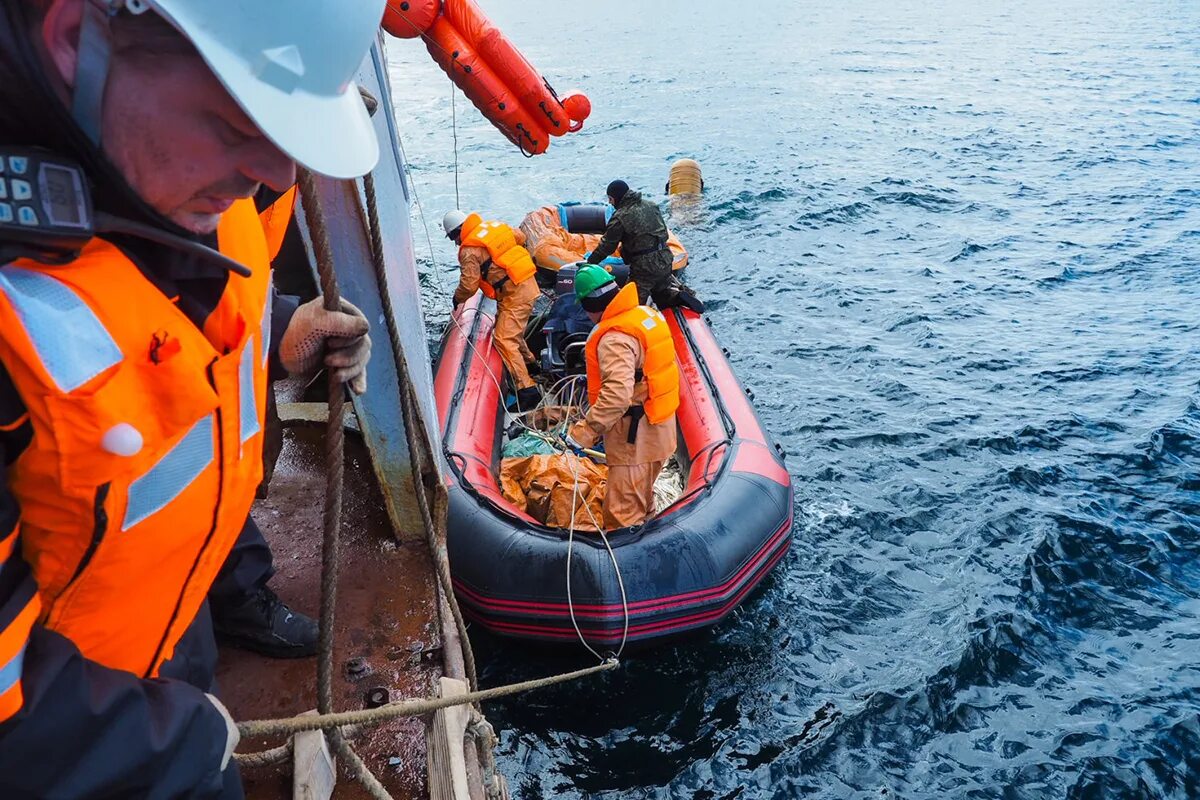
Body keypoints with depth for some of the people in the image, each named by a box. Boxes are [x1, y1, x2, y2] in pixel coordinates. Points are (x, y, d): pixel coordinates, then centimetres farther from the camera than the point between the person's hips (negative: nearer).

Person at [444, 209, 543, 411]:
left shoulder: (469, 251, -13)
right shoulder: (494, 225, 10)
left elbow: (469, 285, -15)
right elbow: (520, 237, 23)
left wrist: (457, 299, 5)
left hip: (515, 294, -9)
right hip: (528, 283, 9)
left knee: (504, 339, -13)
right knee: (508, 327, 27)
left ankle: (527, 389, -21)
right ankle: (529, 363, 42)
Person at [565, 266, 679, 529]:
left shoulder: (614, 337, -23)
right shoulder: (647, 314, 5)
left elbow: (617, 394, -34)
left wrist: (585, 431, -29)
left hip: (634, 438, -10)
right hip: (658, 430, 10)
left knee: (622, 514, -3)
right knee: (641, 500, 27)